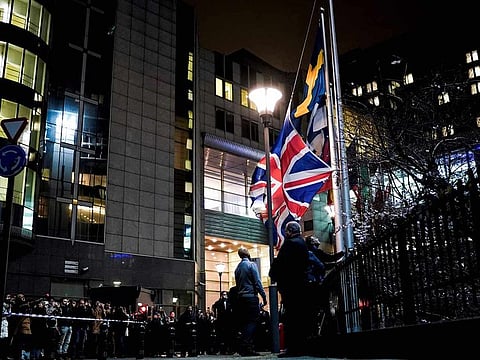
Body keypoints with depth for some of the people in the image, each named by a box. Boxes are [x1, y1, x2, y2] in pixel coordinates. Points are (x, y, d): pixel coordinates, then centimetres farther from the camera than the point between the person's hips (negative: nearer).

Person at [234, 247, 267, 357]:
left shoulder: (238, 268, 16)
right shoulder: (251, 265, -5)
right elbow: (257, 282, -11)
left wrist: (240, 294, 19)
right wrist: (264, 296, -8)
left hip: (241, 298, 7)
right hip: (251, 296, -7)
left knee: (245, 322, 8)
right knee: (253, 321, -8)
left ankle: (247, 348, 7)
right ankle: (244, 347, -17)